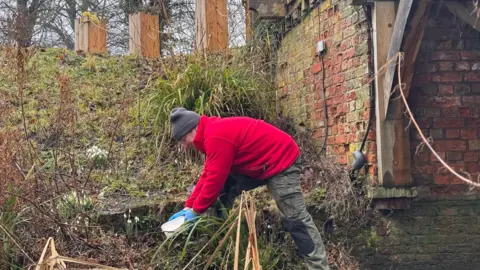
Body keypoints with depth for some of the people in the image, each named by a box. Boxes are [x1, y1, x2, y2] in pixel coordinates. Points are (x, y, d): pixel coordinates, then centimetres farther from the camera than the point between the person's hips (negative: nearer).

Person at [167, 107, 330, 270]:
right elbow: (208, 176, 12)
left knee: (295, 219, -10)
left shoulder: (216, 137, -24)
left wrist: (195, 210, -11)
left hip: (281, 162, -11)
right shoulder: (213, 132, 9)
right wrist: (189, 206, 7)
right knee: (223, 190, 12)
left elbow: (215, 179, -23)